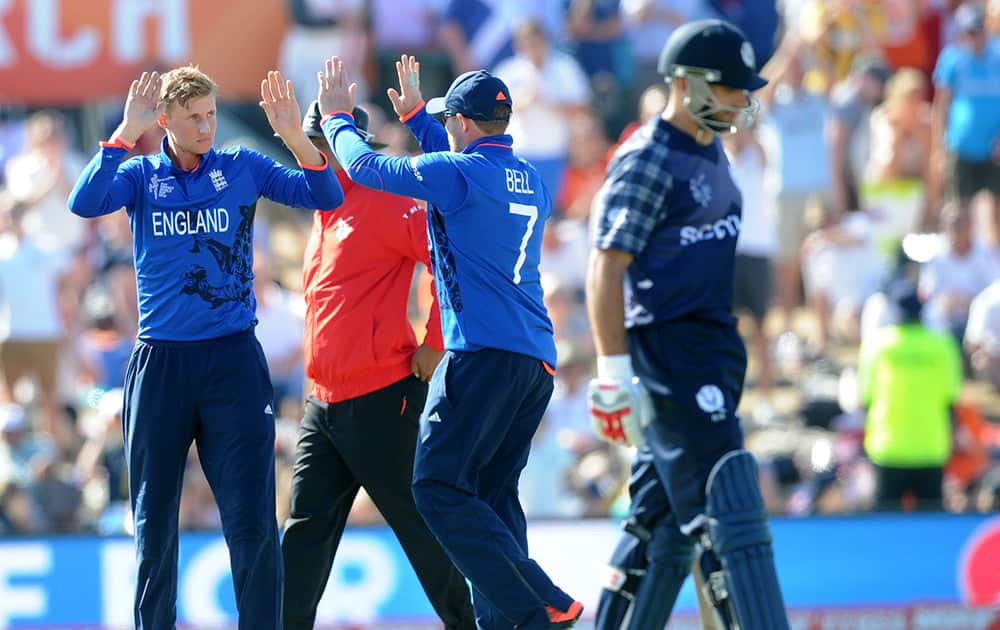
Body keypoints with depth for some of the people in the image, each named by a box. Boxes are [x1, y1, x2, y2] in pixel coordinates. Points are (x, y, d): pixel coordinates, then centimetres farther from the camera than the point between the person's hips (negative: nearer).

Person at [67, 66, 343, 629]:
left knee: (252, 521, -6)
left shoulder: (243, 168, 3)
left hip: (233, 357, -1)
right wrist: (127, 133, -22)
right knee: (154, 522, 8)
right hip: (160, 362, 1)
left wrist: (295, 136, -22)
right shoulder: (141, 175, 4)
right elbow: (85, 204, -15)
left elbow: (325, 196, -6)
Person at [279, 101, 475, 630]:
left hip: (381, 401, -9)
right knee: (306, 528, 4)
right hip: (324, 403, 9)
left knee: (420, 524, -2)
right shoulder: (326, 213, 17)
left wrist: (434, 344, -17)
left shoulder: (383, 205, -11)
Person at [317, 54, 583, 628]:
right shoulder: (532, 182, 17)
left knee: (440, 489, -10)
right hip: (538, 359, 8)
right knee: (493, 495, 11)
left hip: (484, 352, -8)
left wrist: (338, 115, 24)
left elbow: (365, 166, 5)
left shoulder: (458, 171, -6)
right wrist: (414, 114, 49)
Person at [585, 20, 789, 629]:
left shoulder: (711, 151, 15)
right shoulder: (647, 162, -13)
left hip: (713, 354, 9)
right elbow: (606, 269, -17)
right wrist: (614, 373, -22)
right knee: (730, 510, -12)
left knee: (666, 520, 10)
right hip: (669, 356, -9)